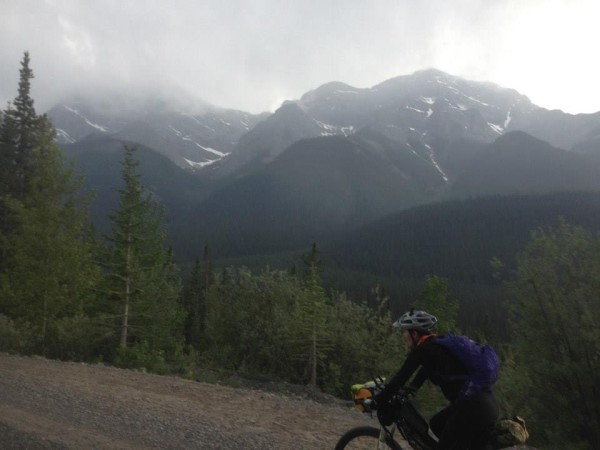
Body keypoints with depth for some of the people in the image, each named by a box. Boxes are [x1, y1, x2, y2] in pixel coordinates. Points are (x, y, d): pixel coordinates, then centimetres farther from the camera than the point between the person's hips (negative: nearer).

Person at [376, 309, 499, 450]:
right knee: (436, 424, 25)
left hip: (472, 406, -9)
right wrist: (412, 387, 38)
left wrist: (379, 401, 4)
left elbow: (401, 377, -6)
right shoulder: (436, 345, 18)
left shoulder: (422, 350, -7)